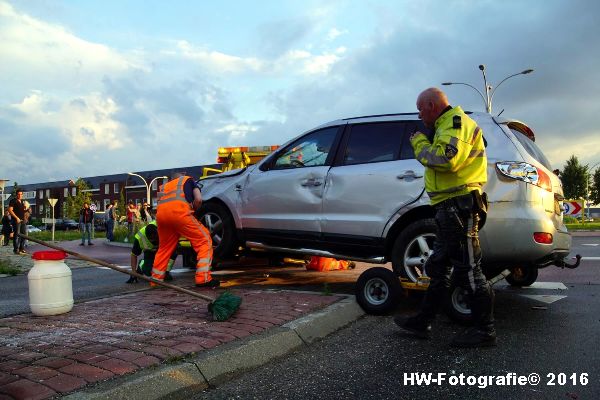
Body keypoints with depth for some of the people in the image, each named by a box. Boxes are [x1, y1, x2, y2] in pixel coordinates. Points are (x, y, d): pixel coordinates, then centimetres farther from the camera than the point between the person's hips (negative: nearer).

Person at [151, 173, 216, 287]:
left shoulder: (164, 186, 40)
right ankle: (203, 278, -11)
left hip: (160, 213, 5)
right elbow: (198, 199, 14)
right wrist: (192, 209, 31)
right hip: (178, 210, -5)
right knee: (204, 240, 1)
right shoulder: (188, 180, 30)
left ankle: (155, 280, 29)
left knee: (164, 247, 24)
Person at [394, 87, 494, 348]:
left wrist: (419, 143, -12)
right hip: (451, 209, 11)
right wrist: (423, 144, 13)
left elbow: (446, 159, -25)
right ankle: (423, 322, 22)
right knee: (438, 269, 14)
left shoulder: (455, 123, -9)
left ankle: (485, 331, 6)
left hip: (459, 207, -11)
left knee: (468, 270, -5)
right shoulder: (447, 125, 24)